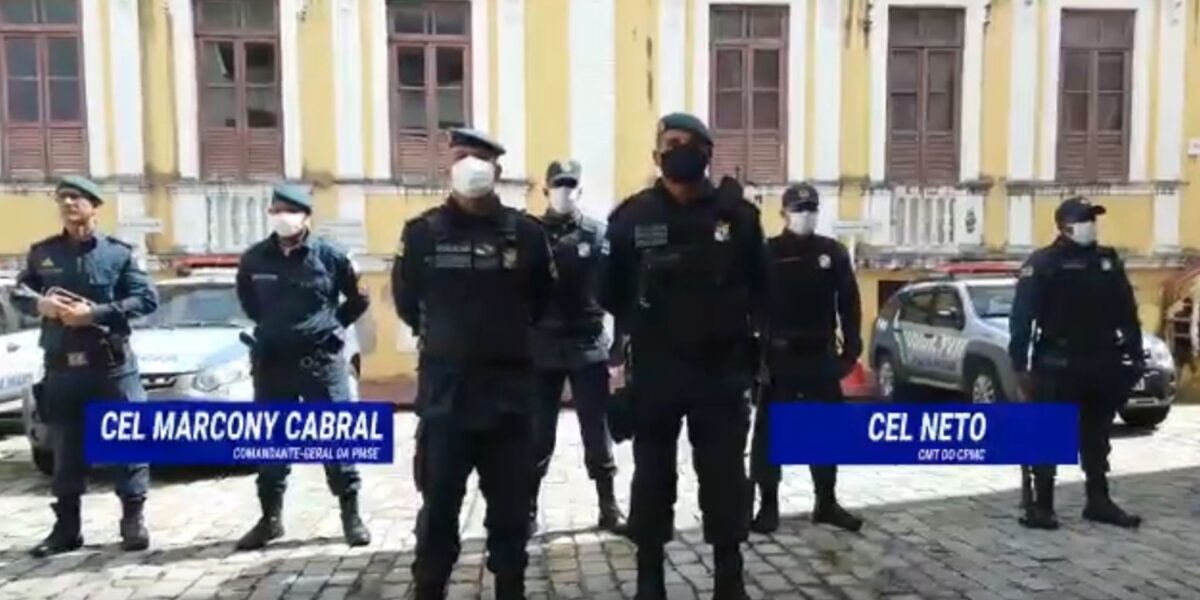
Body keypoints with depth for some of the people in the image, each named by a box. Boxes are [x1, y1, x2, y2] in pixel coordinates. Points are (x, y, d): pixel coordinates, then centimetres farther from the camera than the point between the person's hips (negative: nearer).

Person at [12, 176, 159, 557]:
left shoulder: (117, 252, 0)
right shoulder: (42, 252, 9)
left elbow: (147, 298, -6)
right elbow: (18, 294, 12)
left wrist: (95, 313, -15)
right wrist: (40, 303, -10)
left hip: (112, 364, -3)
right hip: (61, 366, 3)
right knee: (66, 450, 11)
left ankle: (133, 519, 10)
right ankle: (66, 528, 21)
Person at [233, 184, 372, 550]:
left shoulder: (329, 255, -7)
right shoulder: (254, 259, 2)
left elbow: (359, 298, 6)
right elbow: (246, 299, 22)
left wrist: (332, 325, 6)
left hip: (322, 360, -3)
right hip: (271, 362, 3)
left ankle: (351, 515, 12)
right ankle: (271, 518, 24)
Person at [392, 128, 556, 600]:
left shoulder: (525, 233, 0)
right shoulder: (422, 232, 0)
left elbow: (542, 301, 12)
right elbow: (406, 301, 12)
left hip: (509, 394, 1)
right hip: (443, 394, 0)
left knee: (510, 507, 12)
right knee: (438, 507, 9)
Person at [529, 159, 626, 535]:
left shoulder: (598, 234, 2)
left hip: (589, 346, 0)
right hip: (543, 347, 0)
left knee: (597, 432, 8)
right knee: (538, 434, 8)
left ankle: (609, 508, 20)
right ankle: (528, 508, 21)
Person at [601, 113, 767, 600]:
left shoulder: (737, 214, 1)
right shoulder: (632, 217, -1)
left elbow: (759, 286, 7)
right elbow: (612, 293, 5)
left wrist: (741, 331, 1)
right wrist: (642, 330, 5)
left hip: (721, 370, 1)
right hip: (654, 372, 0)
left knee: (725, 477, 7)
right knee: (653, 476, 9)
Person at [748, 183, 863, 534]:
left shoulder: (833, 252, 7)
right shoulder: (767, 253, -3)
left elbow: (849, 304, 8)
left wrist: (851, 349, 2)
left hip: (821, 355, 3)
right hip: (777, 356, -3)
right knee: (769, 431, 1)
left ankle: (826, 502, 23)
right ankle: (768, 504, 11)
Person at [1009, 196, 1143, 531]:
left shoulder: (1109, 262, 11)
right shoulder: (1043, 263, -6)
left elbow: (1127, 313, 14)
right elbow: (1022, 317, -11)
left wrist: (1135, 355, 7)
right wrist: (1019, 364, -16)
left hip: (1102, 363, 6)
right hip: (1057, 365, -6)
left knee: (1097, 435, 14)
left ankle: (1099, 502, 25)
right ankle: (1041, 506, 4)